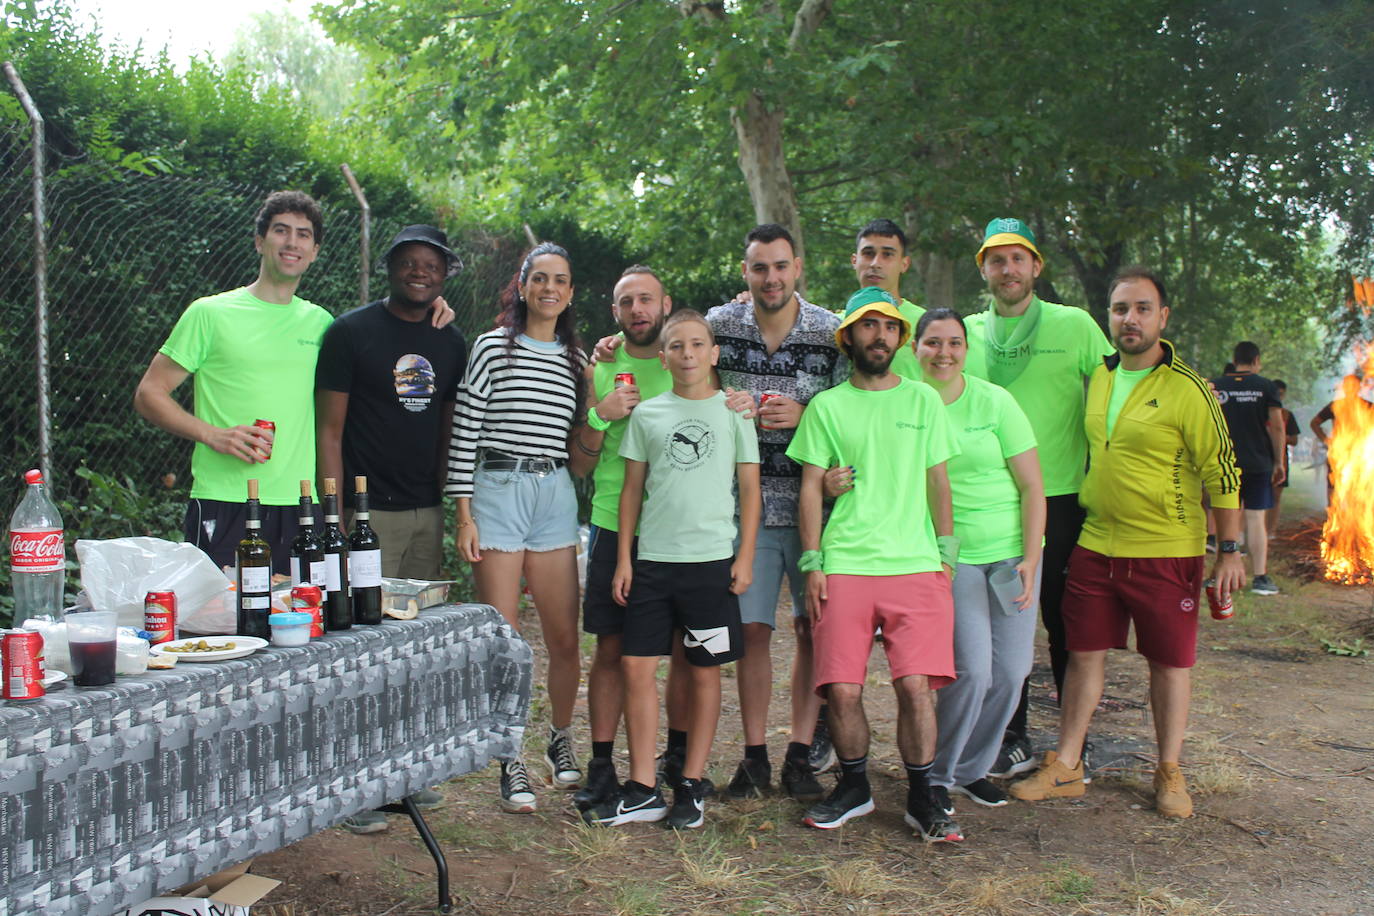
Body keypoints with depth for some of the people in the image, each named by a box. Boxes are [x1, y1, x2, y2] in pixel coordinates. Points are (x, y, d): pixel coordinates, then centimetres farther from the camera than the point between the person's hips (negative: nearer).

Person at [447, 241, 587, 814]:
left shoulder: (576, 358, 14)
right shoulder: (493, 347, 1)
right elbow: (464, 432, -2)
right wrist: (464, 514, -7)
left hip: (555, 495, 4)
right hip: (496, 491, -3)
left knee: (565, 640, 4)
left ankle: (560, 740, 29)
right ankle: (511, 764, 13)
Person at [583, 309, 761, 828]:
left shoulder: (733, 411, 4)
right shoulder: (647, 414, 9)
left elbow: (750, 489, 5)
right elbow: (632, 488, 11)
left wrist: (745, 557, -3)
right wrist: (623, 558, 5)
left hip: (712, 559, -2)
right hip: (652, 558, 2)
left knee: (704, 670, 5)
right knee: (636, 666, 0)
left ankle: (692, 785, 17)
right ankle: (642, 790, 10)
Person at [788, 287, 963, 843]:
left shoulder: (923, 400, 12)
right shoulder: (826, 406, 9)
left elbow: (938, 481, 14)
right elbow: (811, 488, 7)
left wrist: (948, 556, 7)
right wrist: (813, 563, 0)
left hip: (915, 566, 1)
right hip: (844, 567, 0)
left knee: (916, 686, -7)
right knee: (842, 689, -3)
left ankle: (921, 800, 12)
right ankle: (854, 787, 20)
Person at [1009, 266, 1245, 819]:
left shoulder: (1187, 389, -10)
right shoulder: (1098, 378, 8)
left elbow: (1222, 472, -8)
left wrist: (1229, 550, -10)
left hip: (1167, 552, -5)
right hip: (1095, 547, 5)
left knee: (1169, 662, 7)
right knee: (1084, 653, 8)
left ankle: (1170, 774, 21)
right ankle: (1066, 768, 17)